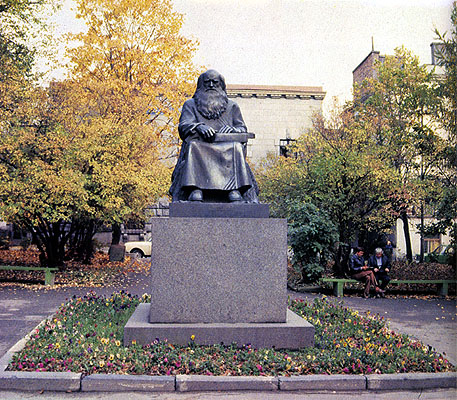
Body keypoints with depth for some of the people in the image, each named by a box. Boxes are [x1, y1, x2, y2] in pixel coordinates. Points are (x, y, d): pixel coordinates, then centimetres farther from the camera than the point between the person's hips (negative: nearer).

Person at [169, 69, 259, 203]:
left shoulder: (232, 106, 25)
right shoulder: (190, 104, 21)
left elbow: (242, 128, 13)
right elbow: (183, 126, 3)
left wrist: (233, 129, -12)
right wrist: (199, 127, -21)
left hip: (227, 148, 1)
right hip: (200, 148, 0)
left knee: (236, 148, -33)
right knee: (193, 146, -35)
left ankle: (235, 190, -45)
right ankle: (195, 190, -48)